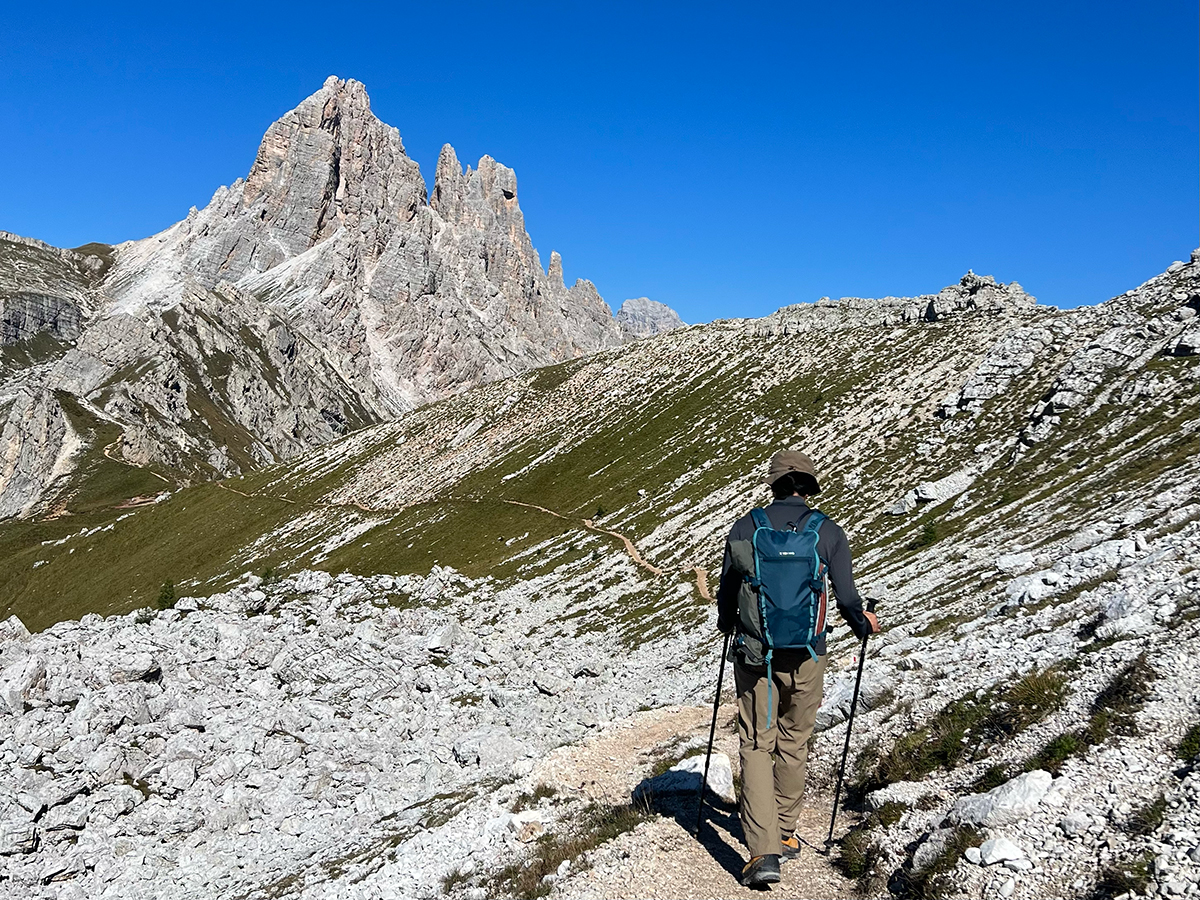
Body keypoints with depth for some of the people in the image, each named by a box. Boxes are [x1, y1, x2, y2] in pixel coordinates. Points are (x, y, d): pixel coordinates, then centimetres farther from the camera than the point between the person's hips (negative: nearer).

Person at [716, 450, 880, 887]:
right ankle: (785, 834, 31)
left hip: (753, 653, 0)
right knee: (793, 744, 17)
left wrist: (727, 624, 28)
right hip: (805, 656, 1)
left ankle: (763, 851, -2)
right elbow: (847, 599, -2)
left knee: (756, 746, 6)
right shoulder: (828, 532, -5)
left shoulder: (744, 527, -2)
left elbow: (726, 592, 6)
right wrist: (863, 625, 21)